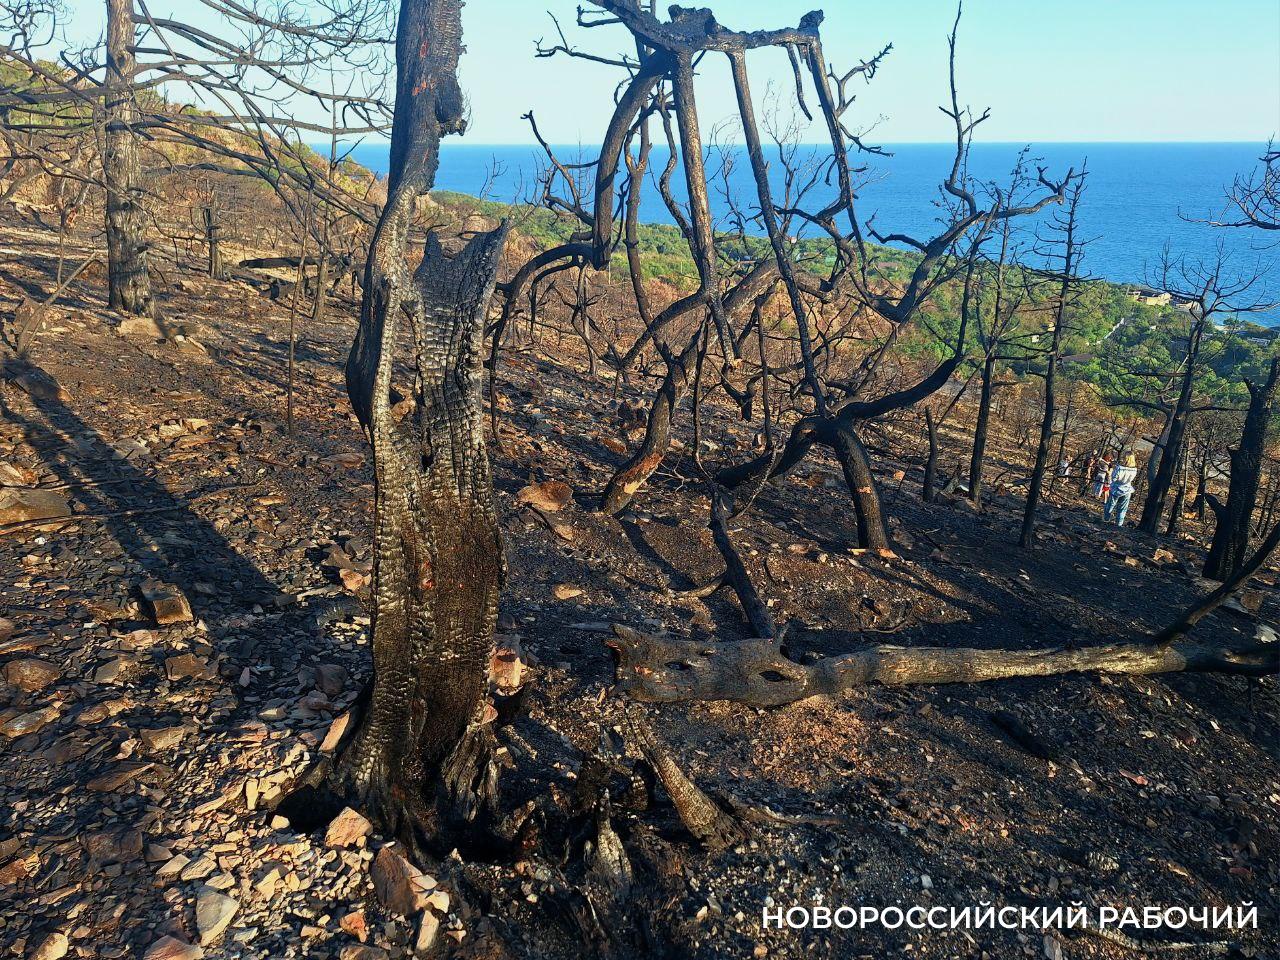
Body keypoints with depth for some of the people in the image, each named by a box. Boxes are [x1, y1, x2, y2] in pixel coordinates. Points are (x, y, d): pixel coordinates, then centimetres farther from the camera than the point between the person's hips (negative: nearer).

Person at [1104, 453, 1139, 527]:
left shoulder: (1119, 468, -26)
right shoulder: (1134, 470, -13)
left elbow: (1113, 478, -16)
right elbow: (1132, 479, 3)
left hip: (1116, 489, -3)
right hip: (1127, 491, 3)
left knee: (1110, 505, 17)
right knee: (1122, 508, 15)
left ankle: (1106, 518, 28)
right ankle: (1119, 523, 20)